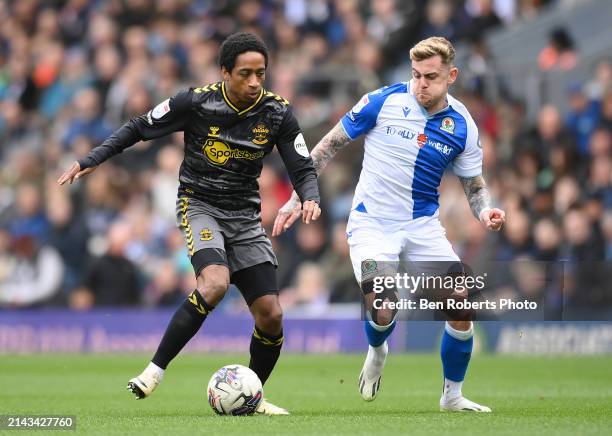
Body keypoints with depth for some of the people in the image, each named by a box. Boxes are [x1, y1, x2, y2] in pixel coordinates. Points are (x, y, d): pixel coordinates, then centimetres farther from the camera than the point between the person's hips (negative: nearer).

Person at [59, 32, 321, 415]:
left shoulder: (277, 113, -6)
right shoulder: (196, 102, -13)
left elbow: (303, 168, 0)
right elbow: (139, 128, 0)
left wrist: (311, 198, -22)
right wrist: (92, 160, -4)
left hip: (246, 215, 4)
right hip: (199, 206, -4)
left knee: (271, 314, -5)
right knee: (215, 282, -33)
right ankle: (155, 370, -26)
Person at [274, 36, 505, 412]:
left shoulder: (462, 126, -4)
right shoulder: (383, 102, -11)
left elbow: (475, 183, 9)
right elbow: (330, 145, -1)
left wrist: (485, 211, -14)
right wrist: (297, 199, -3)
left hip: (423, 225, 3)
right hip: (372, 223, -3)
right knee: (382, 313, -21)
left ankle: (453, 395, 15)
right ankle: (377, 352, 18)